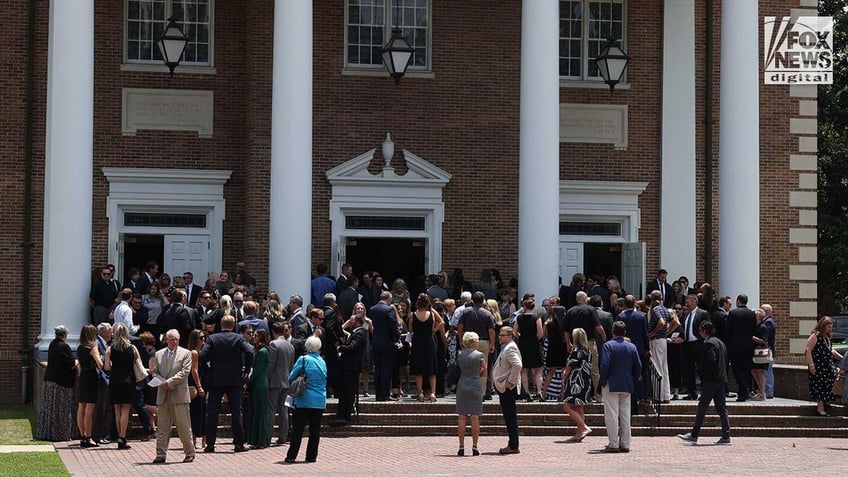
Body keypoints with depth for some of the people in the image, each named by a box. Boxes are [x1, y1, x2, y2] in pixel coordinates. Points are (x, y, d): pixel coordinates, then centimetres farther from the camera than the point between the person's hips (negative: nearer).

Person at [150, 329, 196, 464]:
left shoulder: (185, 353, 3)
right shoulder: (158, 354, 14)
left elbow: (184, 372, -6)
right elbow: (155, 372, 13)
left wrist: (169, 382, -14)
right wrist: (162, 383, -7)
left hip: (179, 393, -3)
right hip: (163, 395, 3)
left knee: (183, 426, -1)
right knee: (162, 426, 3)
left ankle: (189, 453, 9)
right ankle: (161, 455, 6)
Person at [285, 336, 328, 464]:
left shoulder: (303, 359, -8)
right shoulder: (322, 362, 5)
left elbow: (291, 377, -5)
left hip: (304, 400, -3)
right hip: (320, 401, 3)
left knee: (298, 429, 0)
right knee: (315, 429, 9)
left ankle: (291, 456, -1)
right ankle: (311, 456, 10)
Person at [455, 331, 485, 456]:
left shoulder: (459, 355, 2)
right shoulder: (480, 355, -4)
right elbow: (484, 374, 4)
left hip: (462, 386, 2)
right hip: (475, 387, -2)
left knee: (461, 417, 4)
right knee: (475, 418, 2)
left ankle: (461, 446, 2)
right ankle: (474, 446, 1)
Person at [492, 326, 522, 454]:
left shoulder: (510, 349, -15)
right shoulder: (506, 348, 18)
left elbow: (517, 365, -28)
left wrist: (510, 381, -23)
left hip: (508, 388, -11)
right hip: (504, 388, 11)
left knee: (510, 416, -7)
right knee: (509, 416, 13)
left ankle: (514, 446, -5)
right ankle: (512, 444, 18)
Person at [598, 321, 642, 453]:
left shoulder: (608, 345, -9)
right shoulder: (632, 347, 5)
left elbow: (604, 365, -17)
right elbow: (638, 367, 5)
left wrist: (602, 382, -7)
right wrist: (633, 382, 14)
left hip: (611, 386, -5)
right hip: (627, 387, 5)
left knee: (612, 415, -2)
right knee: (625, 415, 10)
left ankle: (613, 444, -4)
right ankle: (625, 444, 12)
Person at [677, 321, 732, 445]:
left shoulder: (708, 343, -13)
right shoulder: (720, 342, 16)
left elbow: (711, 361, -22)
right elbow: (725, 362, 18)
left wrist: (700, 370, -7)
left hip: (710, 380, -9)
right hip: (721, 380, 9)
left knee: (702, 407, -3)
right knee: (721, 408, 8)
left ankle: (694, 435, 1)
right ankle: (726, 436, 5)